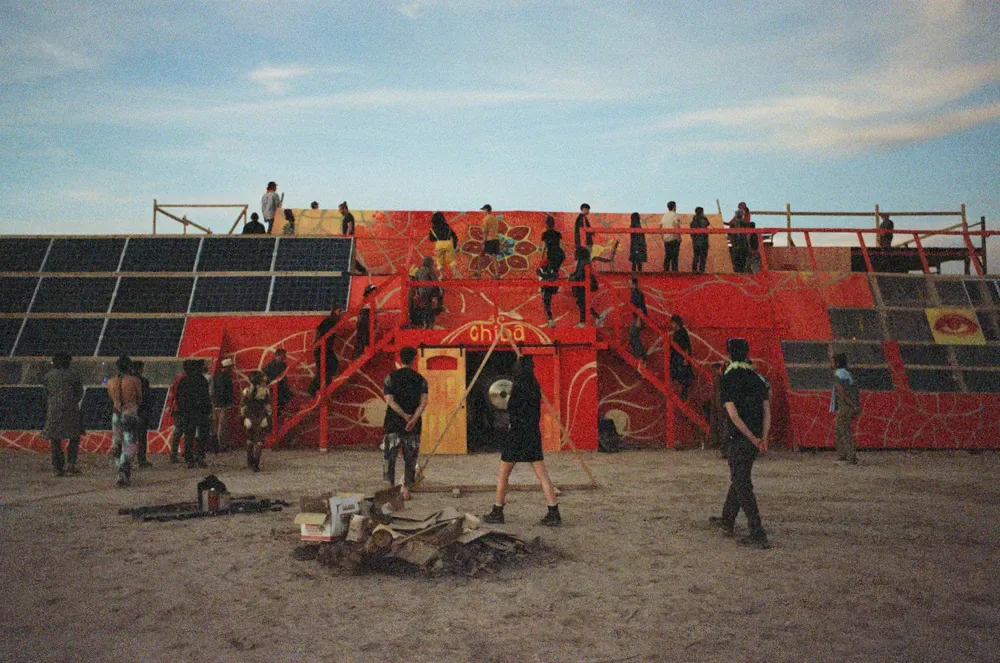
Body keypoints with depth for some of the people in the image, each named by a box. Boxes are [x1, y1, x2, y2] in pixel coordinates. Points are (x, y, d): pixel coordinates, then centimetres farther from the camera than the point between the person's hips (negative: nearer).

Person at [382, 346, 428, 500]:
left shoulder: (391, 377, 1)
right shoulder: (420, 379, 4)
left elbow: (389, 400, -10)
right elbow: (424, 402, -10)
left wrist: (405, 416, -10)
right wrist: (413, 419, -17)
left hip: (393, 423, -1)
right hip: (414, 426, 1)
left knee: (390, 455, 7)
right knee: (410, 458, 9)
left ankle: (390, 486, 3)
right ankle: (406, 489, 6)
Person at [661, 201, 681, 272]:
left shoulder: (664, 216, 13)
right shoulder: (676, 215, -8)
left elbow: (660, 227, 14)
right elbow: (677, 228, -16)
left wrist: (663, 238, 18)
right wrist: (679, 238, -10)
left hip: (666, 239, 6)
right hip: (674, 238, -6)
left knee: (667, 256, 11)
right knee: (675, 256, -4)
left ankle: (665, 270, 11)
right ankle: (674, 270, -6)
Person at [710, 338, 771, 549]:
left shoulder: (728, 379, -10)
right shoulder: (757, 377, 10)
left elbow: (733, 414, -18)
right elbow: (767, 411, 7)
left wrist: (752, 438, -12)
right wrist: (763, 437, 5)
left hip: (739, 438, -7)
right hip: (755, 439, 7)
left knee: (742, 484, -3)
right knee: (739, 478, 20)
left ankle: (758, 535, -8)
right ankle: (727, 521, 33)